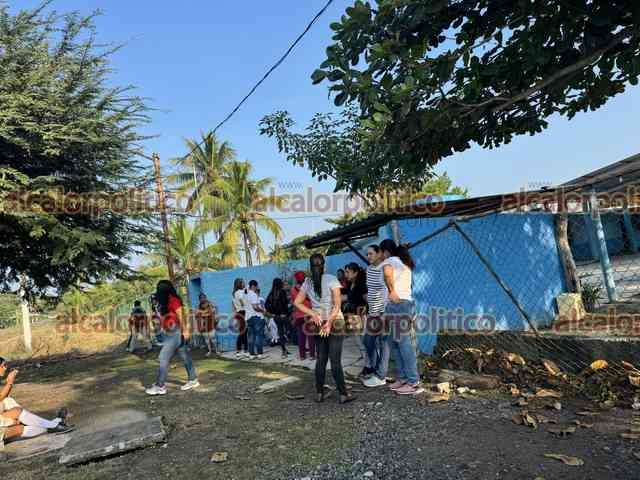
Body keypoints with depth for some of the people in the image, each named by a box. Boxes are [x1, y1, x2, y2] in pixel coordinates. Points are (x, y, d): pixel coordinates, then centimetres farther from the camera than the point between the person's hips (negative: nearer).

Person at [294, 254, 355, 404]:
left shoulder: (307, 282, 4)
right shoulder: (331, 279, -8)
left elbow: (297, 302, 4)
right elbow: (337, 304, -14)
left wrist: (313, 314, -3)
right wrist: (329, 323, -13)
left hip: (318, 323, 4)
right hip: (334, 322, -4)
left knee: (321, 359, 11)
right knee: (335, 360, -2)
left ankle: (319, 393, 15)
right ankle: (343, 394, 3)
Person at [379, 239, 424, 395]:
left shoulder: (390, 260, -7)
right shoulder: (405, 263, 22)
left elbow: (387, 272, -31)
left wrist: (391, 290, -21)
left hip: (397, 304, -9)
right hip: (406, 302, 9)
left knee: (404, 343, -7)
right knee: (394, 342, 13)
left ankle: (414, 383, -4)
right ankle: (402, 377, 17)